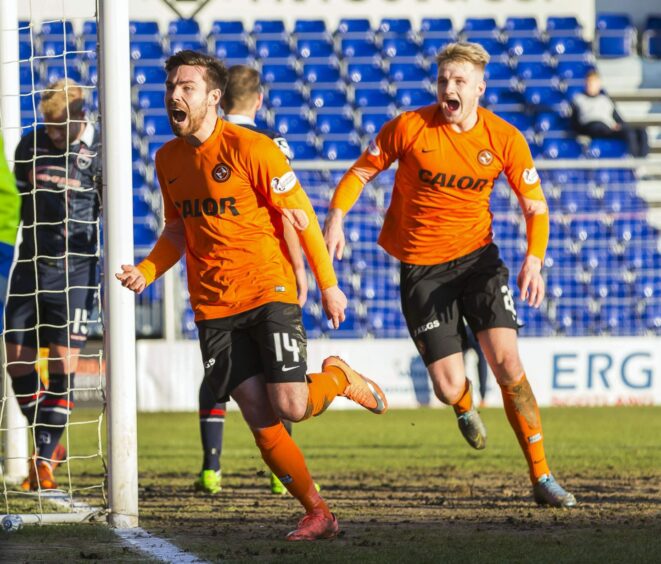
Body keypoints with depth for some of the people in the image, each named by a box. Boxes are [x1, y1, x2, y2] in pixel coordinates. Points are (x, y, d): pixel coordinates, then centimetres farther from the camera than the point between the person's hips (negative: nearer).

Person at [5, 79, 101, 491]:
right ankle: (50, 445, 19)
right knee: (18, 361, 2)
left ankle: (44, 459, -5)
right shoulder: (30, 147, 5)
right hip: (30, 267, 5)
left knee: (63, 363, -9)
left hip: (75, 269, -5)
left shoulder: (99, 154, -8)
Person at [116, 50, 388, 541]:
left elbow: (301, 216, -6)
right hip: (213, 309, 5)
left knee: (290, 407, -15)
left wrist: (328, 285, -4)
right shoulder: (168, 159, 7)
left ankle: (339, 377, 20)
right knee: (260, 419, -4)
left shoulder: (250, 147, -12)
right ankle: (318, 514, 7)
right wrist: (145, 272, 0)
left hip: (268, 292, -5)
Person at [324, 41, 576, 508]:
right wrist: (336, 216, -15)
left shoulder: (505, 139, -7)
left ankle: (541, 477, -5)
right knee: (449, 389, -8)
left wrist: (534, 259, -17)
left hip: (476, 256, 1)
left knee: (507, 360, -16)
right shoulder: (408, 128, -11)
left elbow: (535, 206, 0)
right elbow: (361, 172, 2)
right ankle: (466, 406, 34)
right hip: (421, 267, -1)